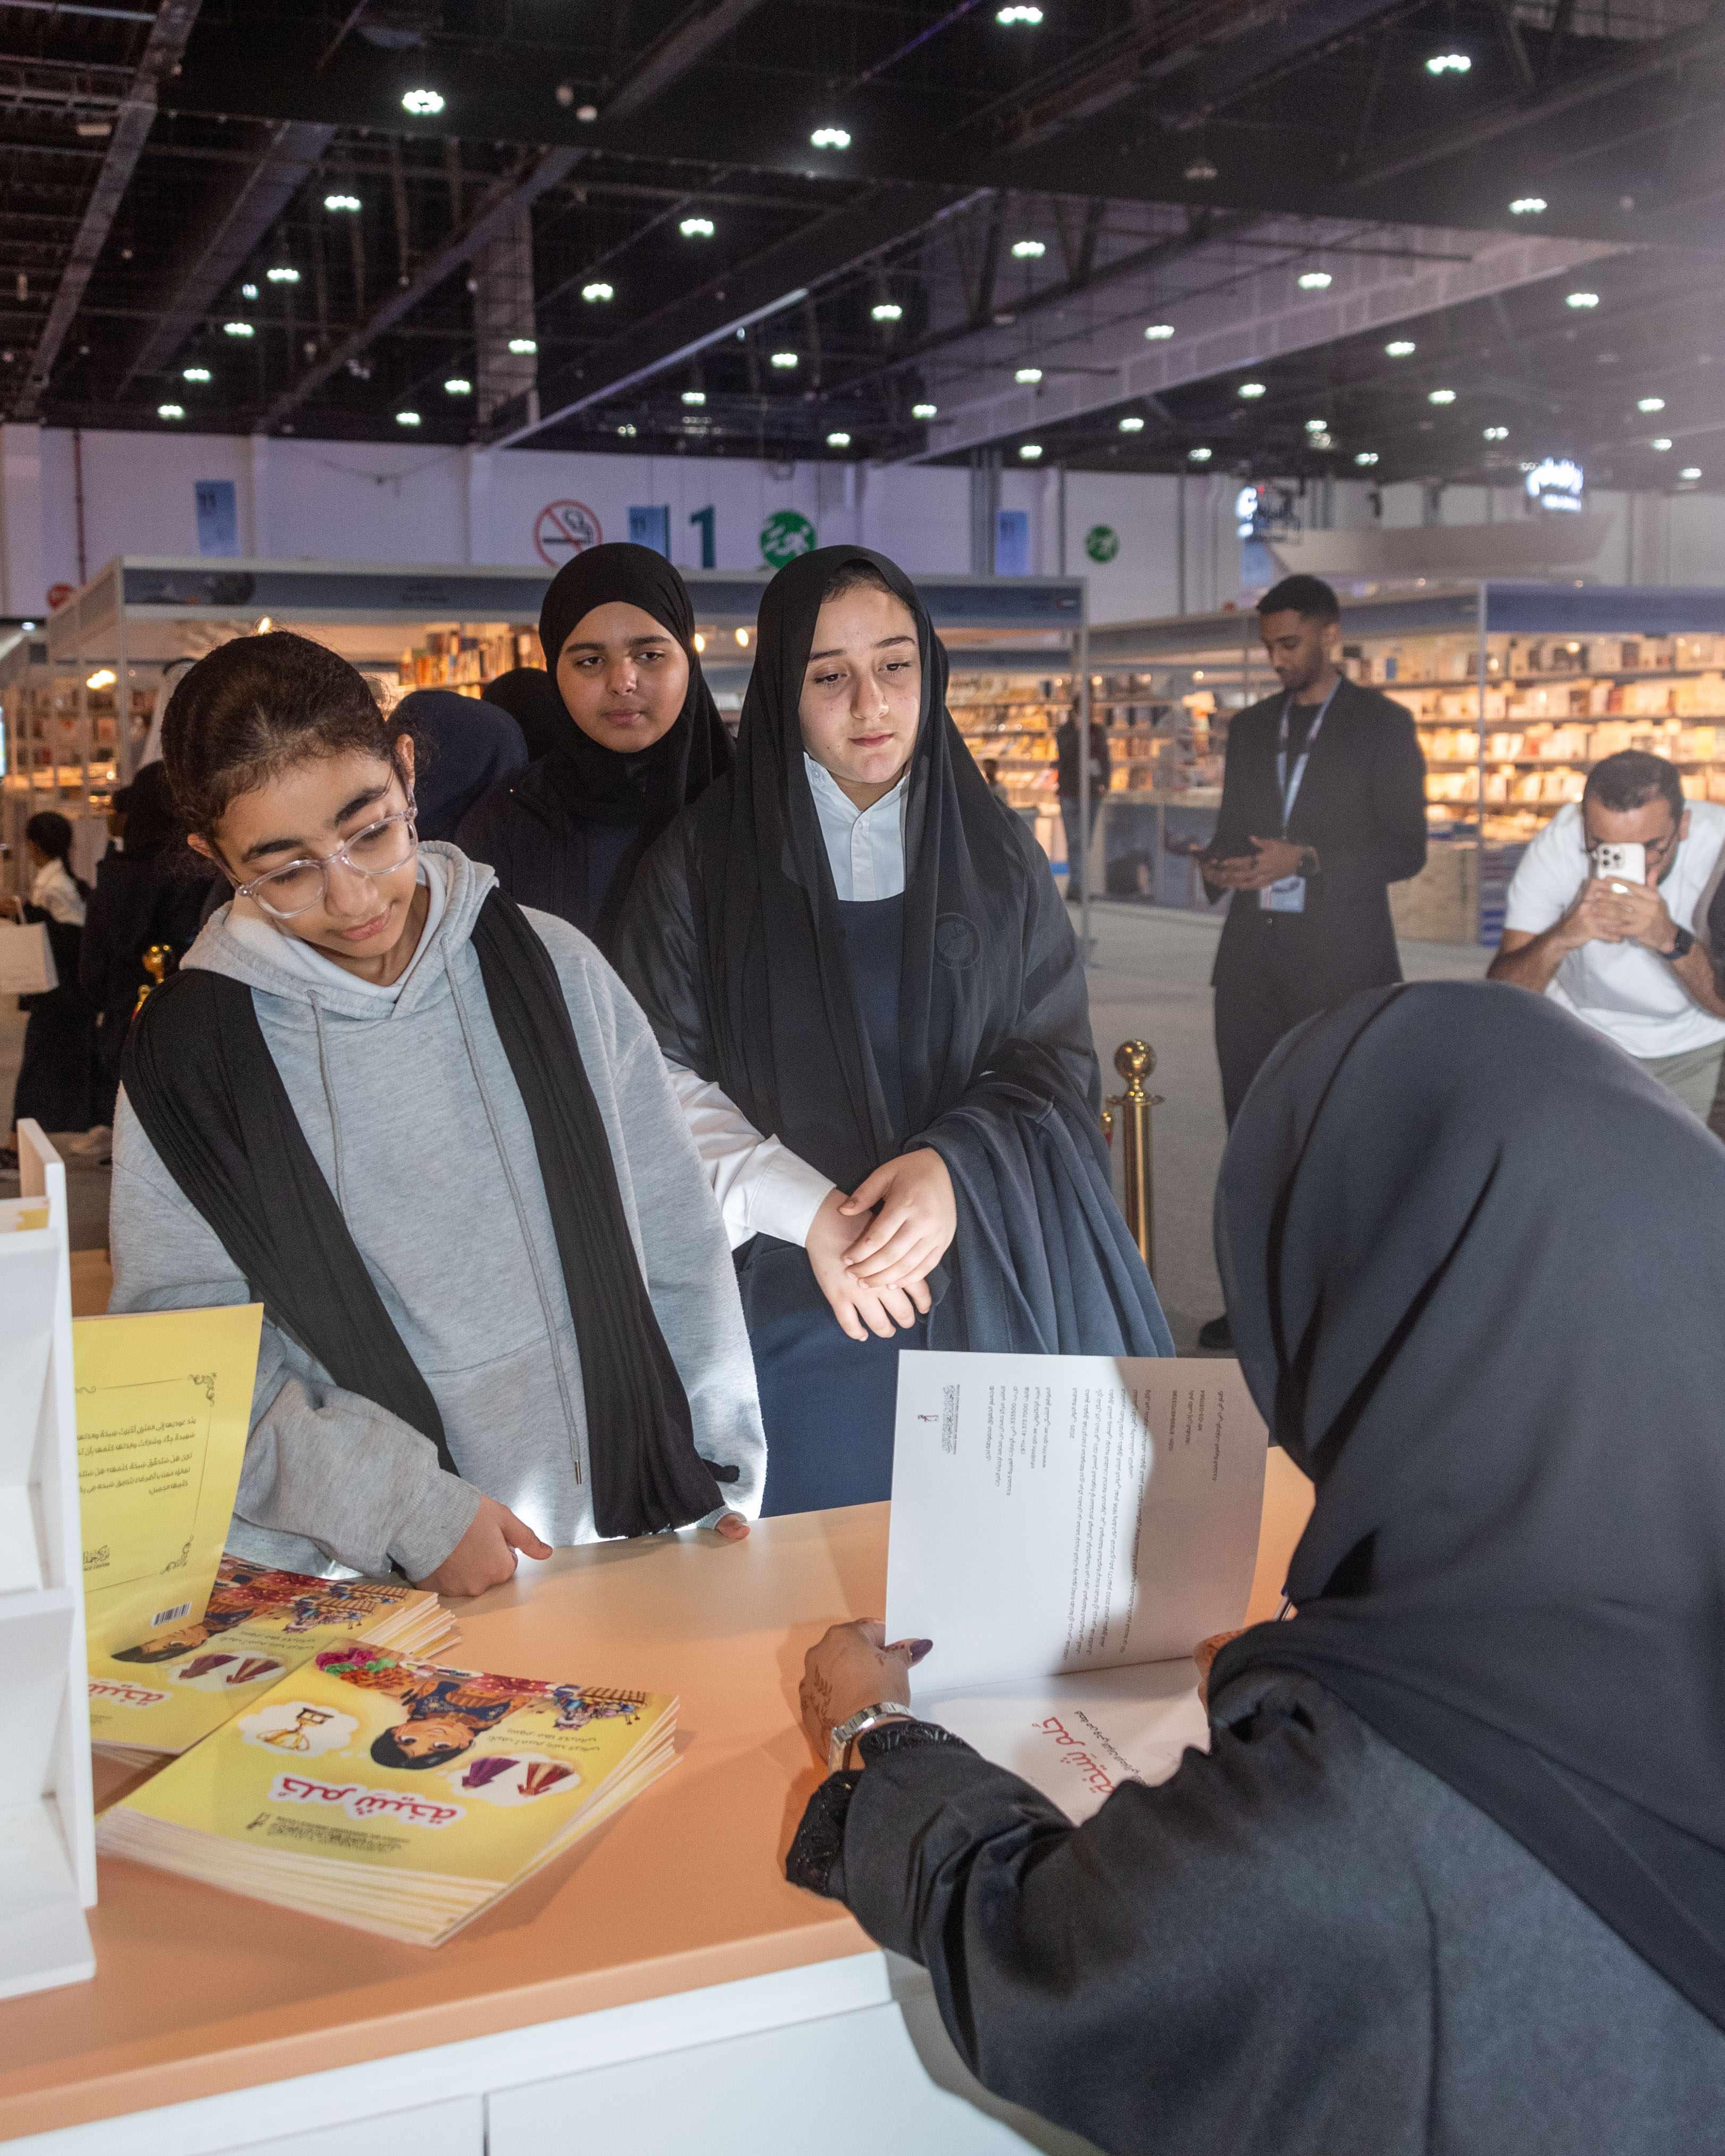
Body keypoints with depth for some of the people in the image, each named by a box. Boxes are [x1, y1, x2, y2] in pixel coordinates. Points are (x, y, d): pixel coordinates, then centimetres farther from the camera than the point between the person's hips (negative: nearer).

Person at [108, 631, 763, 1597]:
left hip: (635, 1544, 1)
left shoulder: (550, 966, 4)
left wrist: (722, 1481, 6)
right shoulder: (190, 1053, 0)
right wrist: (410, 1509, -13)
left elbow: (680, 1241, 9)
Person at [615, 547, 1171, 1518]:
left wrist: (955, 1165, -16)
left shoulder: (996, 853, 8)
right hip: (799, 1300, -1)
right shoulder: (706, 861, 1)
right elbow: (662, 1080, -4)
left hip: (996, 1286, 2)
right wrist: (808, 1211, -16)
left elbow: (1056, 1054, 3)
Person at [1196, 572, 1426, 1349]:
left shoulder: (1381, 724, 0)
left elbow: (1405, 847, -5)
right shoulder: (1250, 728, 16)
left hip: (1338, 962, -5)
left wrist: (1305, 861, -18)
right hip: (1252, 955, 5)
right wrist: (1219, 865, -2)